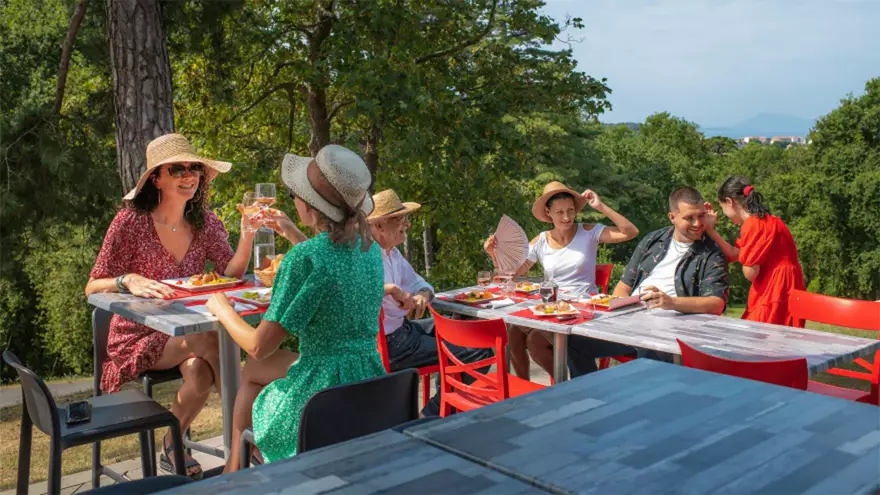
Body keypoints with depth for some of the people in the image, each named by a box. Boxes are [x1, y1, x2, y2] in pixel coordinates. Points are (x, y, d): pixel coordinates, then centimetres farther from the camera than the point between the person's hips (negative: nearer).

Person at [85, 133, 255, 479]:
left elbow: (231, 274, -12)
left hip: (184, 332, 4)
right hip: (138, 339, -4)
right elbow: (92, 288, -10)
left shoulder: (205, 222, -1)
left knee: (200, 371, -29)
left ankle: (172, 448, -1)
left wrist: (247, 233, -27)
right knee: (208, 339, -30)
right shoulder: (131, 221, -13)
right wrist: (129, 280, -31)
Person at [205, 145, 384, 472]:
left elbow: (259, 347, -16)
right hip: (370, 389, 7)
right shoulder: (370, 249, -1)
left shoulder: (303, 259, -22)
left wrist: (223, 310, 3)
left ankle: (235, 465, 42)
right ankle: (236, 459, 41)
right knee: (254, 368, 29)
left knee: (253, 369, 26)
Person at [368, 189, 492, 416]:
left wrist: (423, 295, -8)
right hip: (390, 344, -10)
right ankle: (433, 414, 6)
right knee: (480, 354, -7)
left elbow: (418, 283, 16)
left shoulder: (392, 253, 10)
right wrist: (391, 289, -36)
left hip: (402, 327, 10)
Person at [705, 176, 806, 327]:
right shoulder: (762, 221, 16)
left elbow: (750, 273, -15)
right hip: (770, 295, 10)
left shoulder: (754, 224, -15)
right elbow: (734, 254, 14)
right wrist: (710, 229, 11)